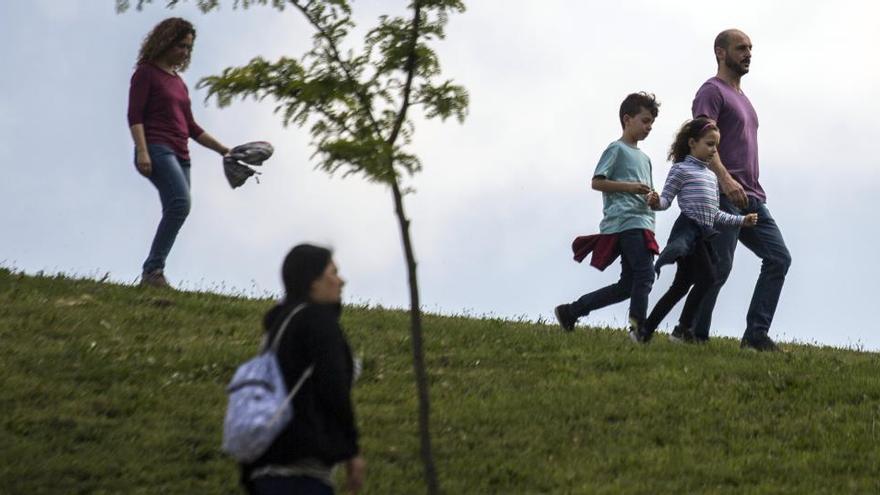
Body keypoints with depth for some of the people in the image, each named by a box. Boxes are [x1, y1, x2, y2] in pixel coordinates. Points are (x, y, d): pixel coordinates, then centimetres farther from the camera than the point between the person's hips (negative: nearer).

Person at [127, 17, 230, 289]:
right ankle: (154, 270, -29)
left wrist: (223, 149, 24)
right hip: (157, 149, -8)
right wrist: (142, 151, -20)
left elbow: (190, 126, 28)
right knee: (180, 202, -27)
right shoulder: (146, 73, 3)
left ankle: (152, 276, -6)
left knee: (175, 211, -5)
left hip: (179, 154, 8)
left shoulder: (179, 82, 25)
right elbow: (135, 116, -7)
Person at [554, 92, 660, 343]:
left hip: (642, 222, 9)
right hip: (625, 221, -9)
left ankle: (570, 312, 12)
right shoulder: (617, 149, 1)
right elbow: (597, 182, -7)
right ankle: (639, 329, -22)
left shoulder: (644, 158, 26)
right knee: (645, 273, -21)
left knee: (628, 285, 5)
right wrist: (630, 187, -14)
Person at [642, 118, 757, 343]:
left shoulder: (711, 176, 22)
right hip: (688, 231, -8)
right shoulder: (681, 169, -2)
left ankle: (646, 330, 11)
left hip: (703, 234, 8)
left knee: (681, 286, 8)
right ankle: (683, 329, -9)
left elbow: (714, 213, 25)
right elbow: (666, 199, -7)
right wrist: (656, 202, -29)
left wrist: (741, 220, 24)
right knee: (707, 278, -17)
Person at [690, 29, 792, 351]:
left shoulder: (741, 97, 27)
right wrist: (724, 178, -31)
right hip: (724, 196, -9)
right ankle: (694, 335, -3)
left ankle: (755, 336, -2)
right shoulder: (712, 91, -3)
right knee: (719, 267, -11)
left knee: (778, 258, 0)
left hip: (751, 198, 9)